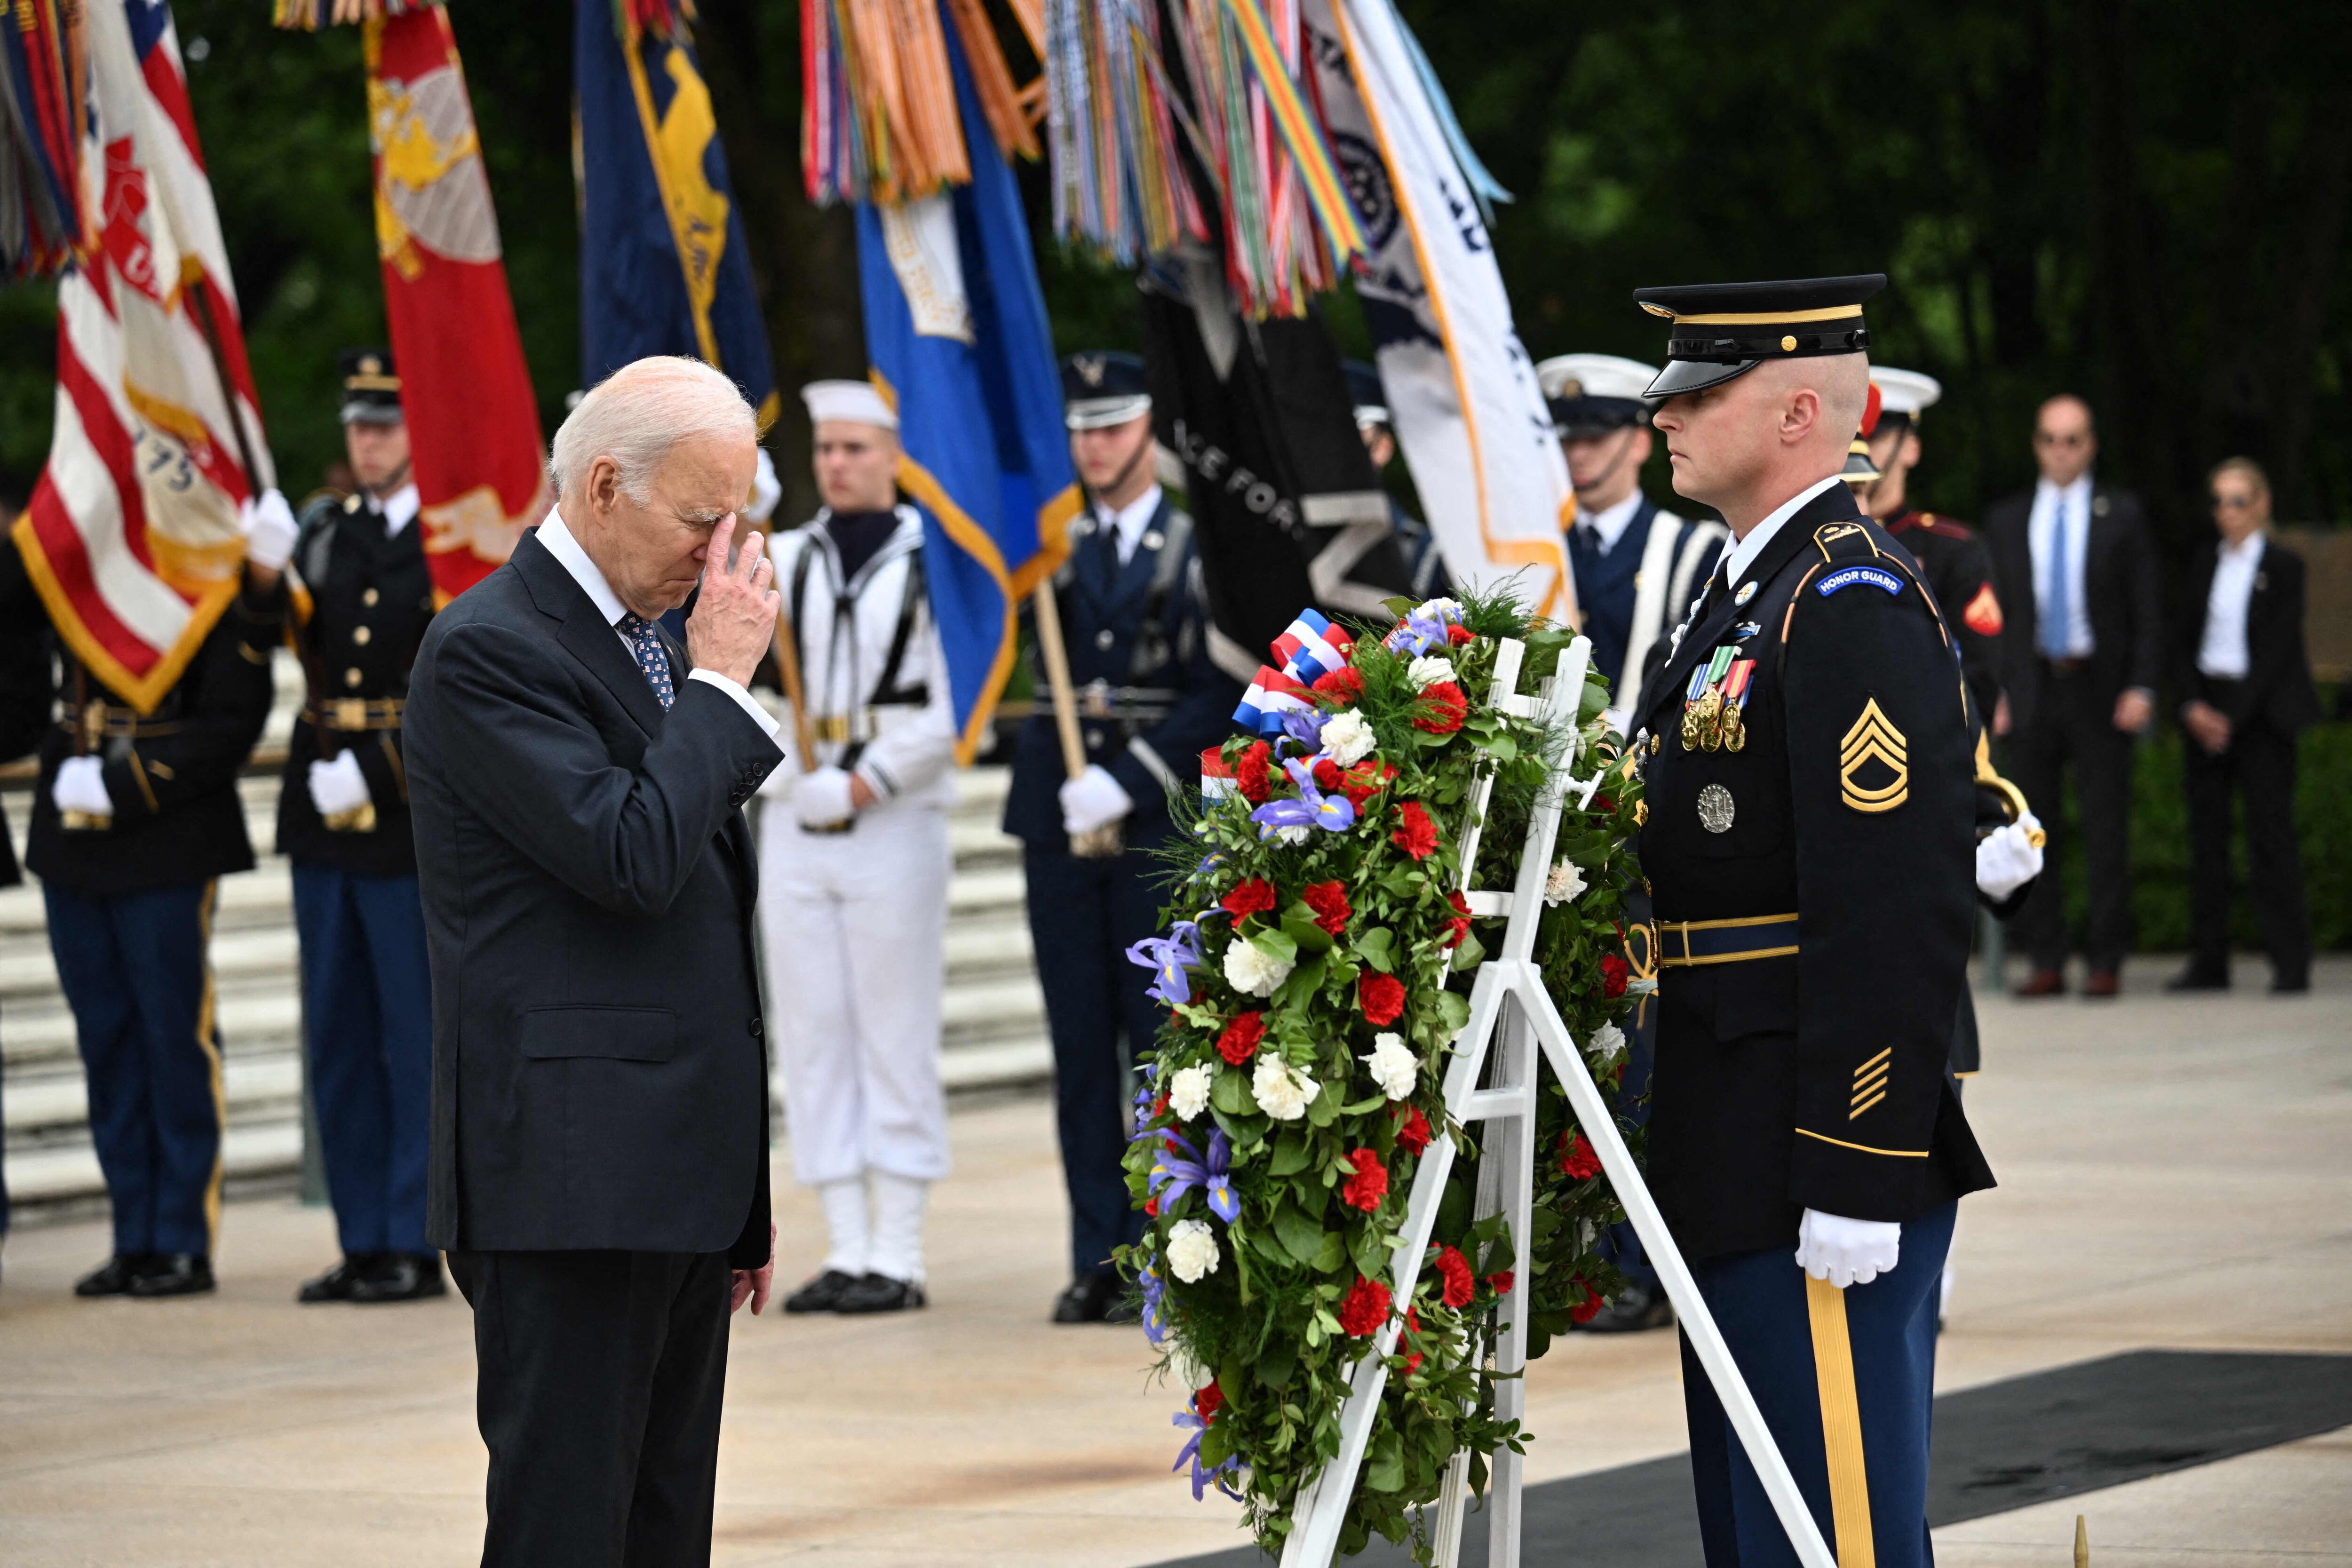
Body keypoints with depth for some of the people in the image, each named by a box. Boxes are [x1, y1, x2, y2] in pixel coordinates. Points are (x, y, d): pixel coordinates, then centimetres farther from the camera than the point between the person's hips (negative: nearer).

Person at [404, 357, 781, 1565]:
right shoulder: (486, 649, -10)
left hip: (680, 1180, 9)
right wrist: (724, 680, -10)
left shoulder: (647, 648, 18)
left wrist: (742, 1195, 23)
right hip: (570, 1187, -9)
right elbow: (630, 858, -22)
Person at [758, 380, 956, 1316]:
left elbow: (952, 708, -8)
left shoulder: (933, 563, -1)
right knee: (814, 1040, 4)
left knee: (897, 1043, -2)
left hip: (895, 823, -4)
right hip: (792, 824, 4)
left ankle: (898, 1258, 1)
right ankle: (846, 1250, 9)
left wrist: (863, 784, -13)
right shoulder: (787, 560, 12)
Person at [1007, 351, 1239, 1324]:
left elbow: (1219, 695, -6)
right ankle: (1098, 1261, 7)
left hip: (1162, 817, -3)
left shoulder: (1199, 546, 1)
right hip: (1059, 820, 3)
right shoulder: (1050, 539, 13)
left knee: (1163, 1041, -4)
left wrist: (1127, 783, -14)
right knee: (1082, 1047, 4)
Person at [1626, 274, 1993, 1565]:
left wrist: (1854, 1181, -24)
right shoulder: (1750, 587, 17)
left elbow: (1900, 911, -22)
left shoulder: (1854, 607, -16)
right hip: (1734, 1166, 11)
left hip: (1824, 1163, -11)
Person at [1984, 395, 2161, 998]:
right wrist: (1996, 693, 2)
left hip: (2099, 693, -2)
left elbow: (2146, 608, 3)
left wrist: (2142, 687, -7)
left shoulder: (2121, 514, 6)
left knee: (2106, 834, -2)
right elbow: (1995, 614, 12)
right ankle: (2045, 960, 7)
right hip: (2031, 690, 2)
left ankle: (2105, 961, 2)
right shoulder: (2006, 519, 11)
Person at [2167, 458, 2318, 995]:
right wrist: (2193, 706, -5)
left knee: (2270, 832, -8)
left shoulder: (2284, 567, -2)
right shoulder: (2207, 562, 11)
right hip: (2204, 712, 5)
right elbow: (2186, 639, 11)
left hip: (2260, 710, -5)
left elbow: (2278, 650, -7)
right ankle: (2209, 963, 5)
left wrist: (2233, 718, -12)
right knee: (2206, 835, 2)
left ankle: (2291, 963, -6)